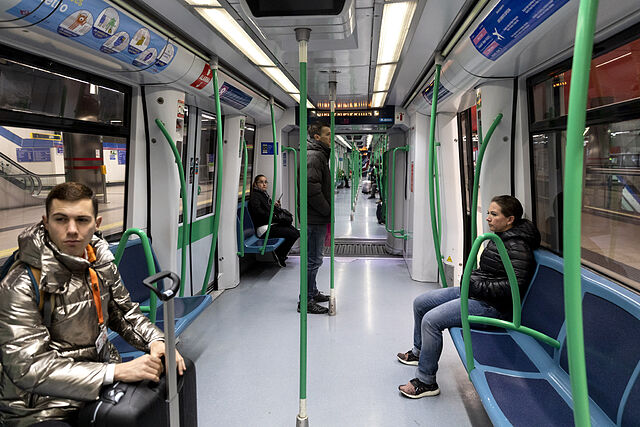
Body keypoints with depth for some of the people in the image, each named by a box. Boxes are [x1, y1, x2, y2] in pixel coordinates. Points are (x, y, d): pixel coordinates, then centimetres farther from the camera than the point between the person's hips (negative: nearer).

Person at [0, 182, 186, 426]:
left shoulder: (100, 262, 1)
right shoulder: (20, 286, -19)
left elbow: (124, 313, 13)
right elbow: (28, 368, -23)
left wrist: (155, 341, -7)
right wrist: (116, 372, -27)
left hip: (100, 383, 7)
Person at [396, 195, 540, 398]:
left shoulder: (517, 247, -18)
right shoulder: (498, 237, 12)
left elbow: (515, 285, -26)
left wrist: (477, 285, -21)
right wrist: (470, 279, 10)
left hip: (490, 305, -11)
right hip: (473, 292, 11)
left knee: (431, 320, -23)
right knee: (420, 303, 11)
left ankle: (426, 382, -10)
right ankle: (419, 352, 33)